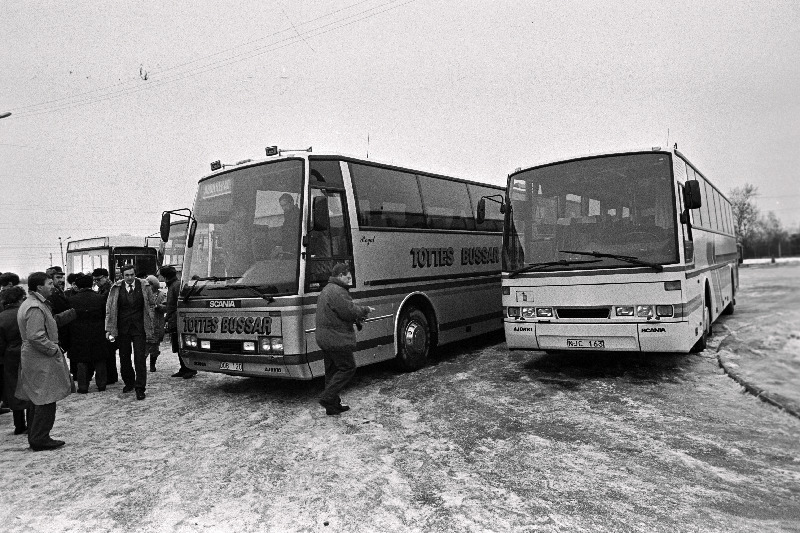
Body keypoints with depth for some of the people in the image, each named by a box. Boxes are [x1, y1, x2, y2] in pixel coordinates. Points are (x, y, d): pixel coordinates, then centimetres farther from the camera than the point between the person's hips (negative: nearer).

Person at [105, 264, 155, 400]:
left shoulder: (144, 286, -1)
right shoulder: (116, 289, 0)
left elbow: (151, 305, 7)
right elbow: (109, 309, 2)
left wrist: (149, 325, 2)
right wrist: (109, 329, -4)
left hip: (139, 328, -2)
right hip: (122, 328, 2)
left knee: (140, 358, -4)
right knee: (124, 357, 12)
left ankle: (140, 388, 1)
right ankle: (129, 382, 30)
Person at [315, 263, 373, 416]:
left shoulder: (326, 290, 18)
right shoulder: (337, 292, -17)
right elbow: (350, 311, -22)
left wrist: (357, 317, 11)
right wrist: (365, 310, -4)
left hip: (325, 338, 11)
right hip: (337, 339, -11)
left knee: (332, 371, 14)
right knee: (347, 368, -1)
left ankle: (333, 405, 20)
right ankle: (328, 397, -4)